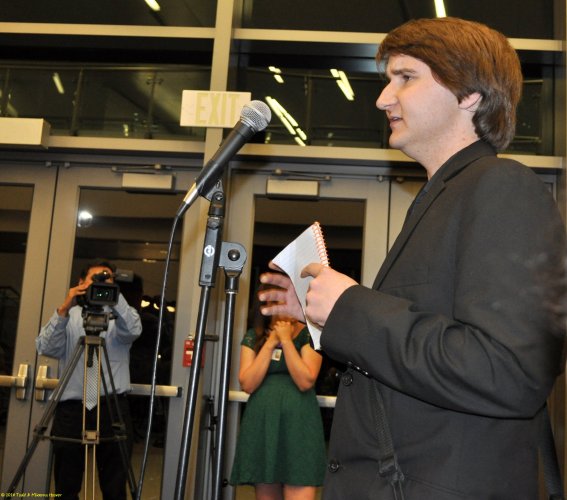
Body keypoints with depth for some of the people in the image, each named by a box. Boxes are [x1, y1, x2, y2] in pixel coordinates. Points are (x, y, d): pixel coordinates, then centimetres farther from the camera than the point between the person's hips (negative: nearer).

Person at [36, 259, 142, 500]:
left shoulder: (120, 315, 12)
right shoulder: (69, 315, 14)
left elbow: (133, 330, -12)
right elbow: (45, 348, -3)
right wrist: (64, 310, -15)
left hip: (113, 409, -1)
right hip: (70, 408, 1)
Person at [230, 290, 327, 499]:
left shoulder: (308, 335, 1)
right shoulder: (253, 337, 9)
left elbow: (305, 381, -12)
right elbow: (248, 384, -3)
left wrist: (286, 339, -10)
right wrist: (271, 342, -6)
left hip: (298, 425, -3)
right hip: (261, 424, 3)